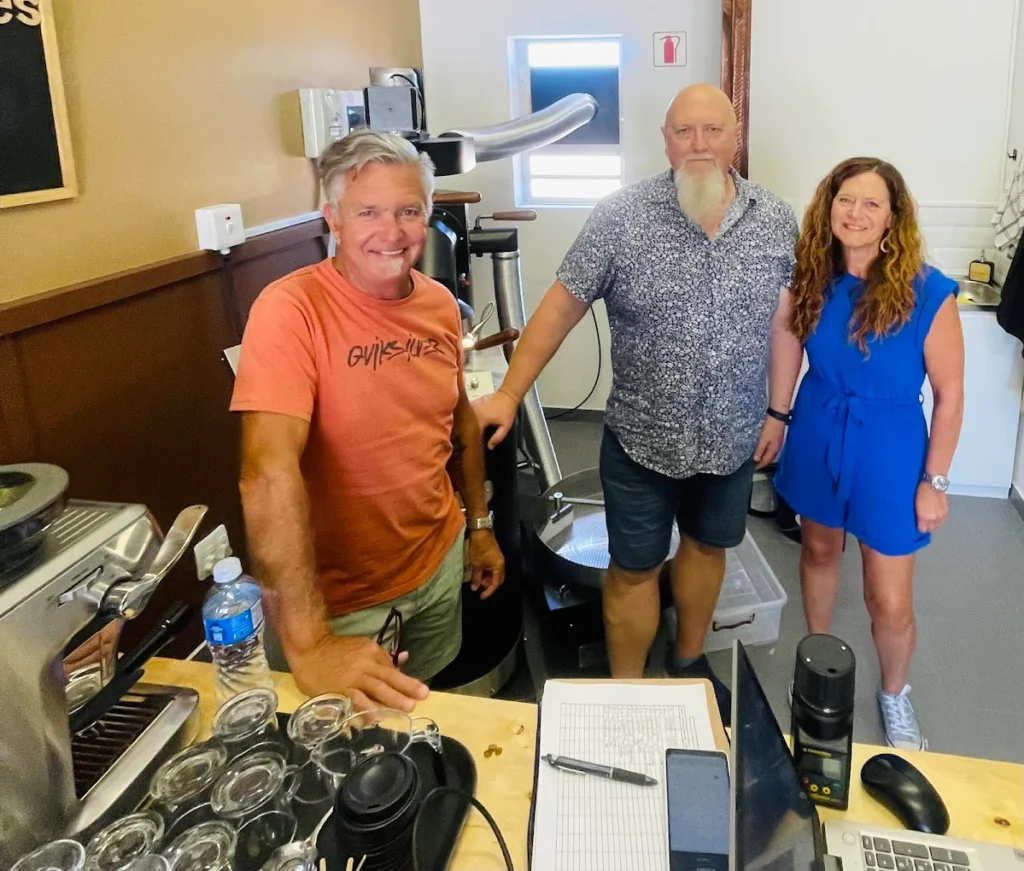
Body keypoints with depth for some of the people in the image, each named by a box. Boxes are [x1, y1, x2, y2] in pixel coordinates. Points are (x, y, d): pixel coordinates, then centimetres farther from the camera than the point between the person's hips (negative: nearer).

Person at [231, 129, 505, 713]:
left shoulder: (440, 304, -4)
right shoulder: (291, 311, -24)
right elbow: (270, 473, -33)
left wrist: (480, 525, 14)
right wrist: (308, 644, -38)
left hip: (439, 561, 6)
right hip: (338, 597, -5)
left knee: (432, 711, 28)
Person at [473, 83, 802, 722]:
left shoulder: (777, 222, -3)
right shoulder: (621, 217, -13)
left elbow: (785, 322, 4)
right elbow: (561, 307, -11)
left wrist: (778, 411, 4)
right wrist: (509, 394, -15)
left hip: (733, 437, 4)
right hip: (643, 440, -3)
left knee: (707, 547, 22)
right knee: (634, 570, 10)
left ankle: (689, 659, 48)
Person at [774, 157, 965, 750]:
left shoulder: (928, 292, -18)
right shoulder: (813, 277, -8)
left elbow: (950, 395, -12)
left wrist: (935, 481, -9)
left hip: (889, 449, -3)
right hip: (818, 437, 3)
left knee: (891, 604, 3)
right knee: (819, 550, 22)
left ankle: (895, 695, 34)